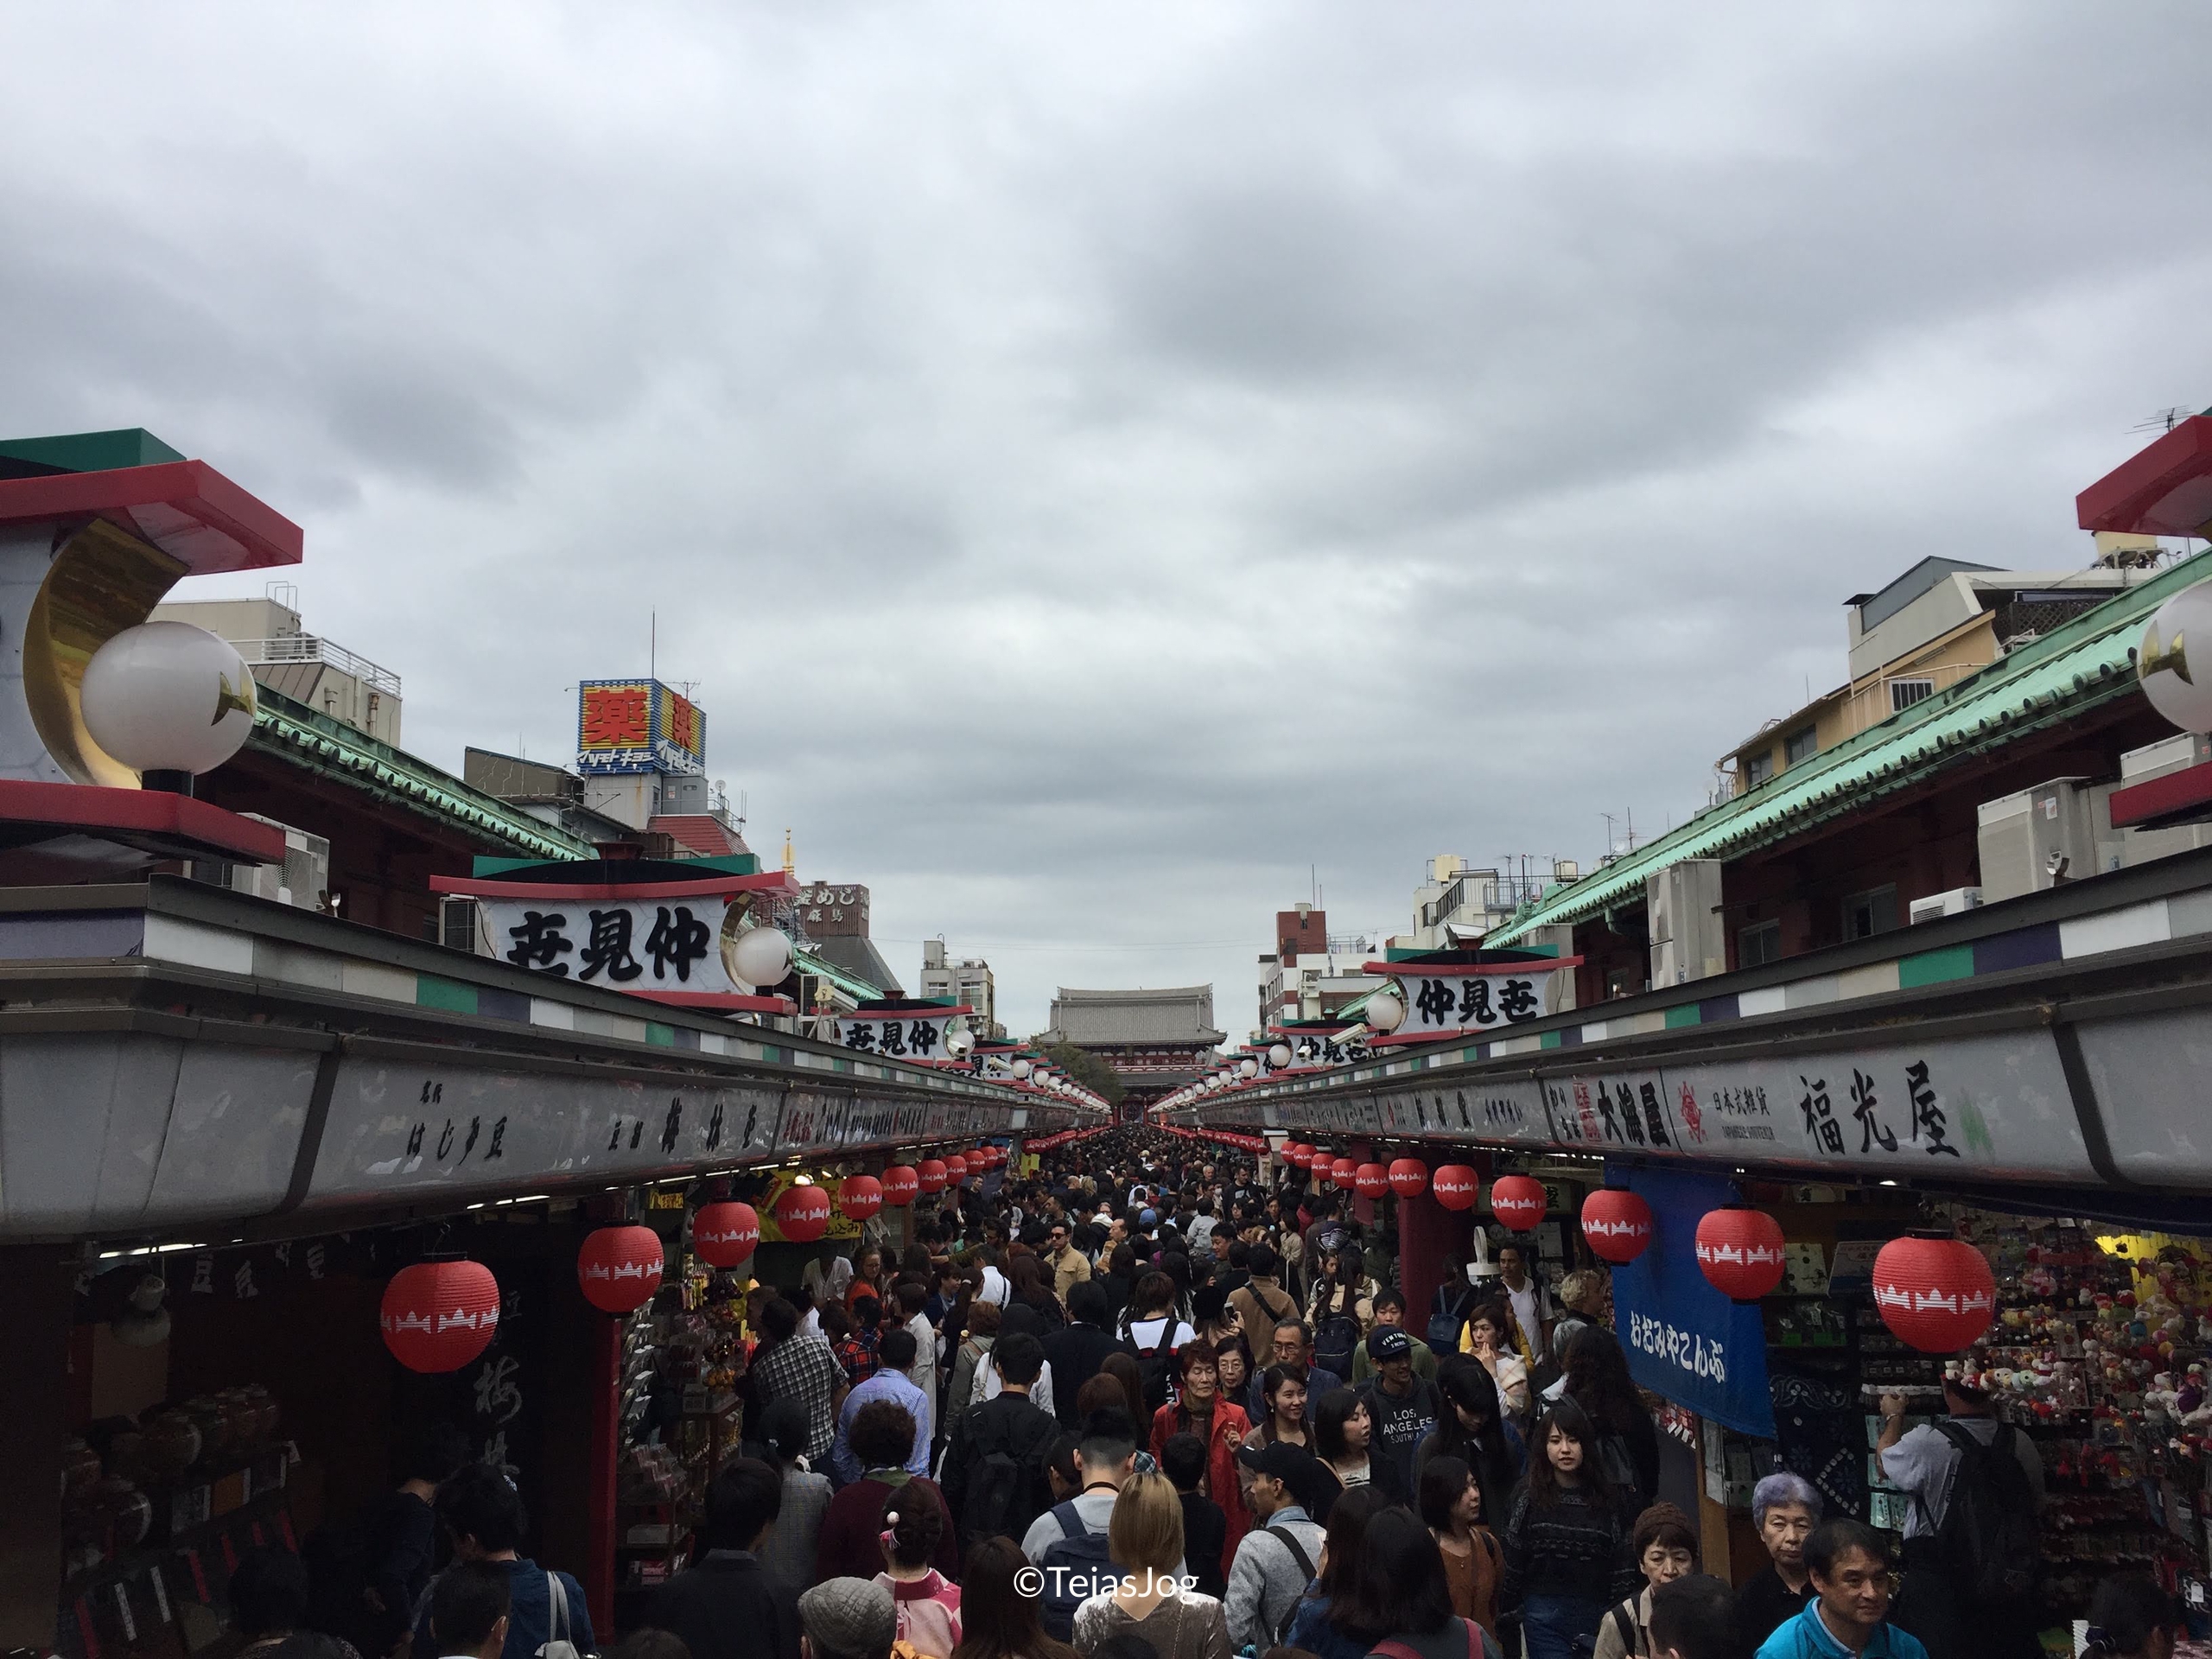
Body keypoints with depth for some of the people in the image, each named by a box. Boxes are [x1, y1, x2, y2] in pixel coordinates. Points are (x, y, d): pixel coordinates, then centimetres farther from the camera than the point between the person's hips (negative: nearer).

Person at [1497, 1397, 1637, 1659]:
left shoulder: (1606, 1497, 2)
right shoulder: (1529, 1497, -1)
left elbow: (1623, 1563, 5)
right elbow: (1512, 1558, 2)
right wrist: (1507, 1609, 1)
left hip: (1598, 1614, 1)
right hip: (1545, 1615, -1)